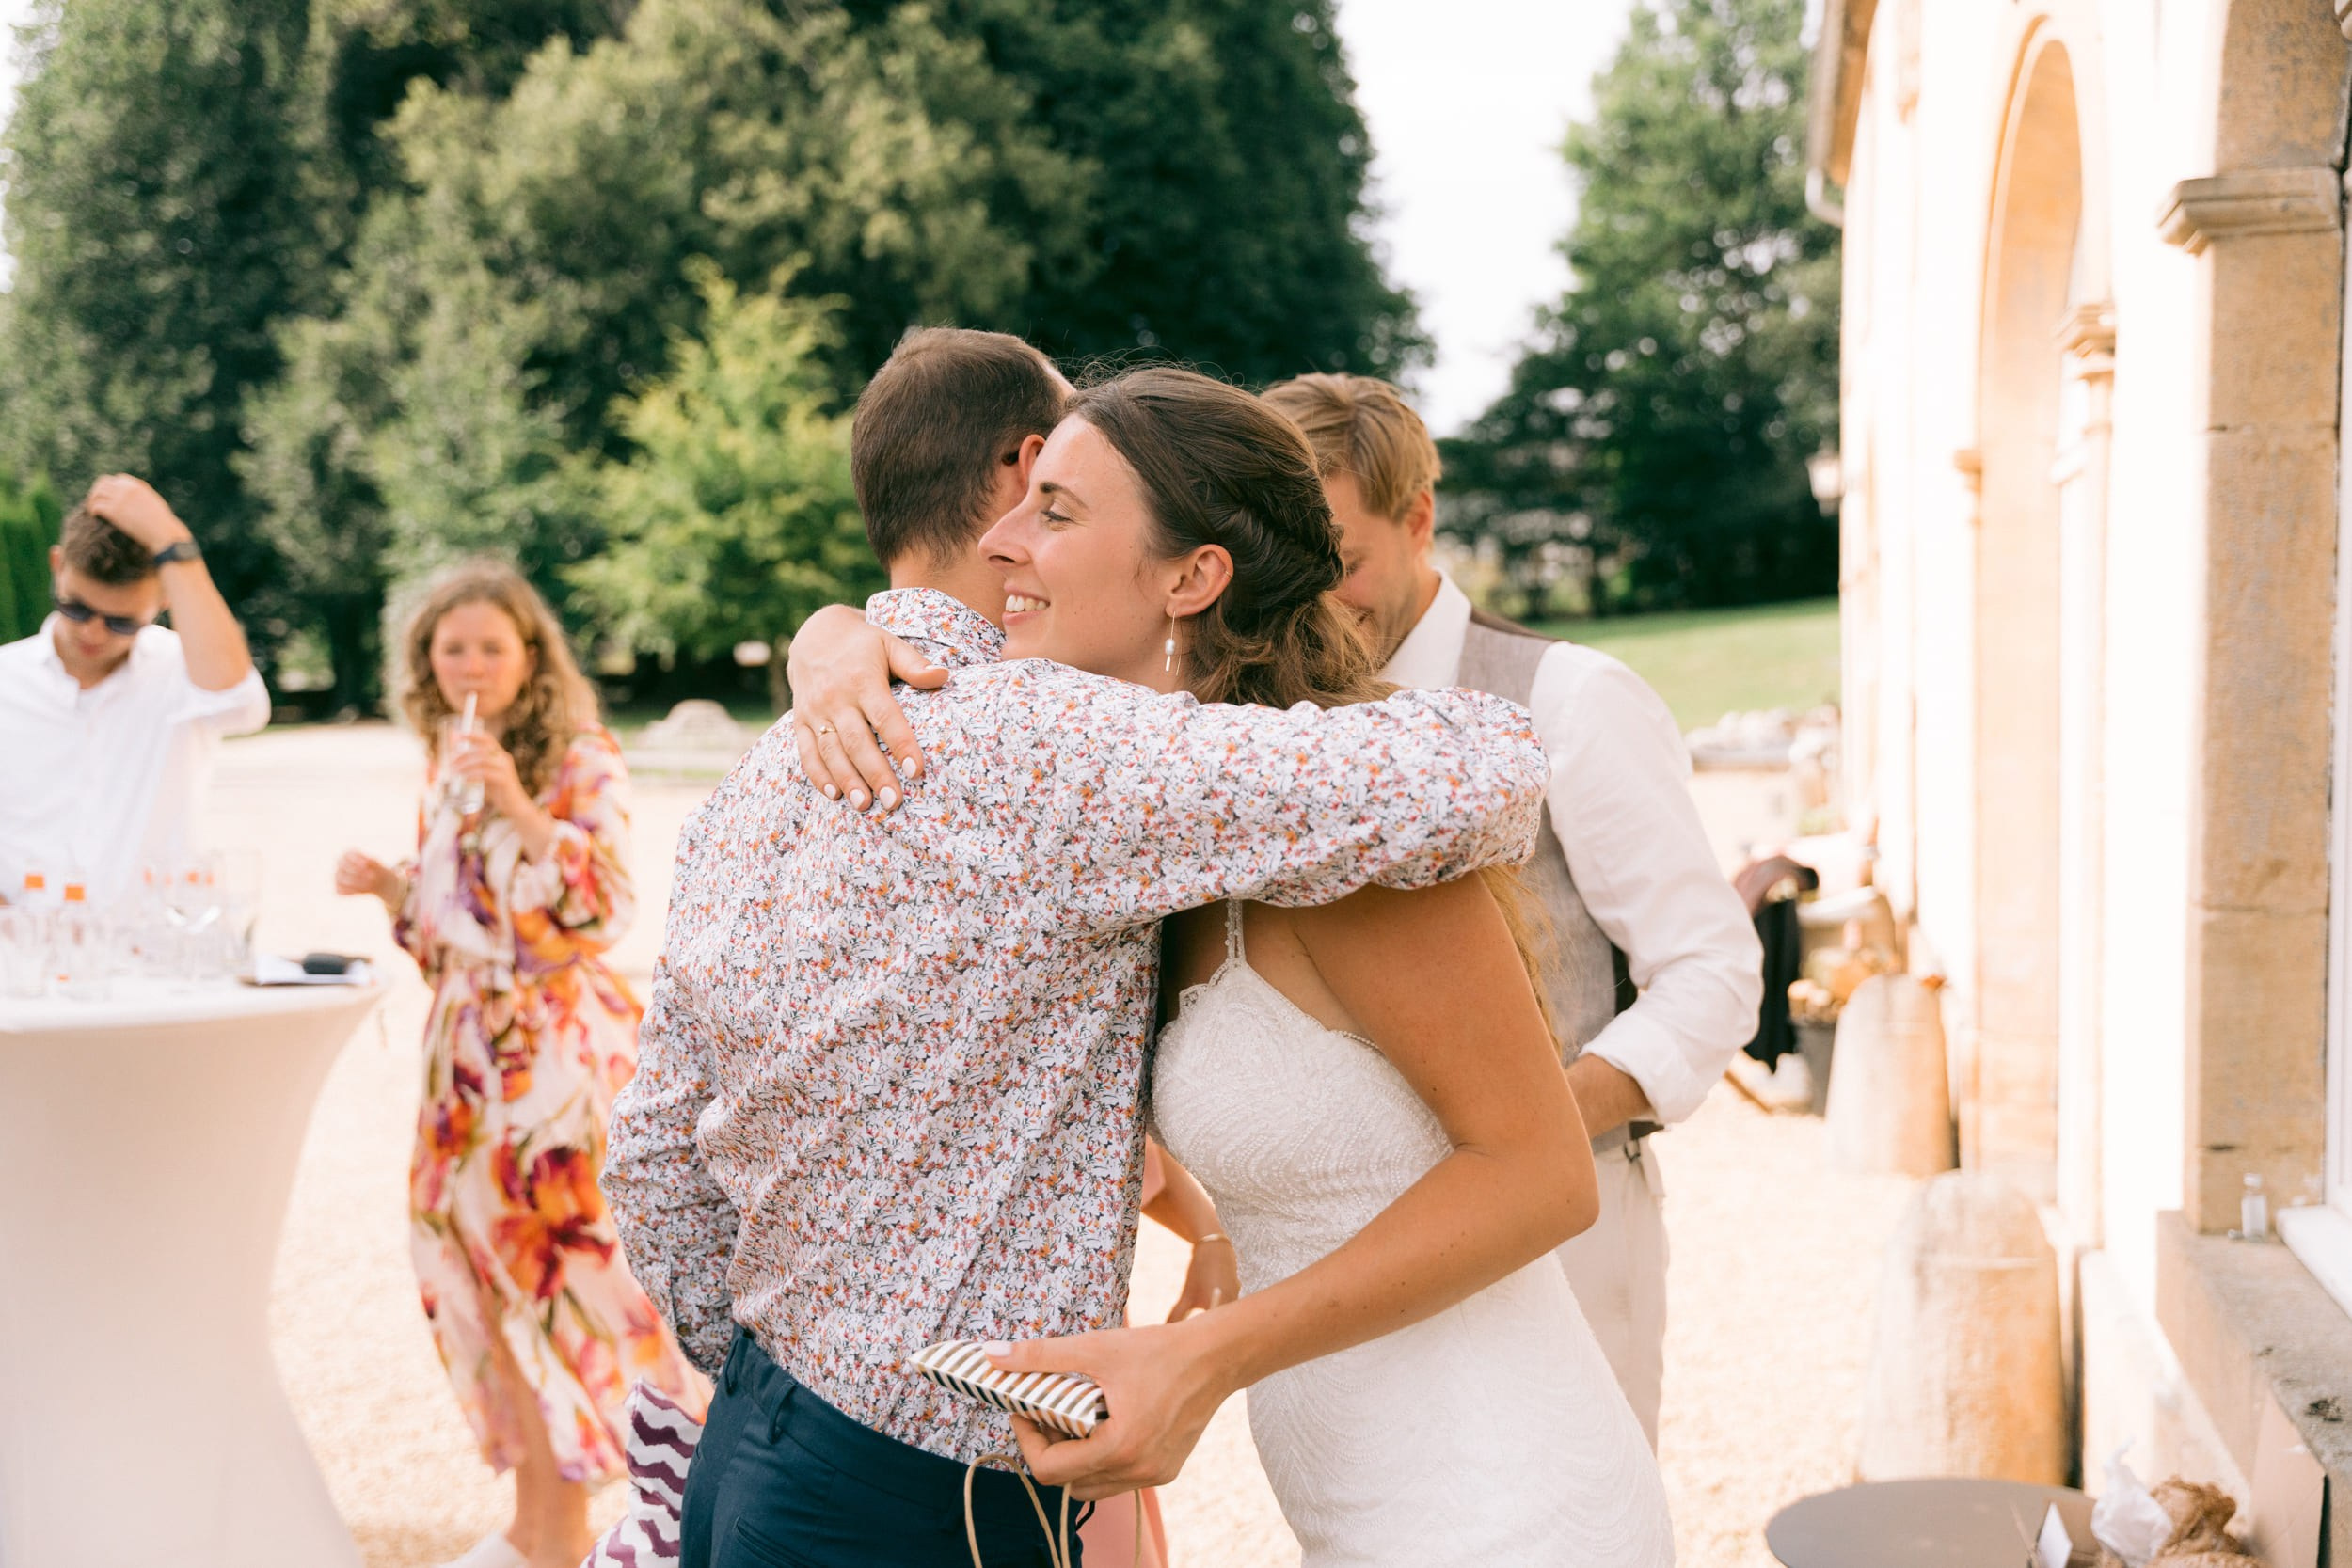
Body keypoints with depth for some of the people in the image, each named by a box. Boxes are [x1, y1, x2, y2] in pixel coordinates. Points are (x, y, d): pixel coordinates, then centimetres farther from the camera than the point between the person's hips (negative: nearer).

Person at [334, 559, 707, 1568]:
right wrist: (386, 885, 1)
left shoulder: (581, 760, -8)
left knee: (552, 1255, -6)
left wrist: (520, 806, -26)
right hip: (471, 1037, 7)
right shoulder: (445, 766, 12)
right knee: (469, 1257, 8)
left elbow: (606, 907, -18)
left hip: (559, 1040, -7)